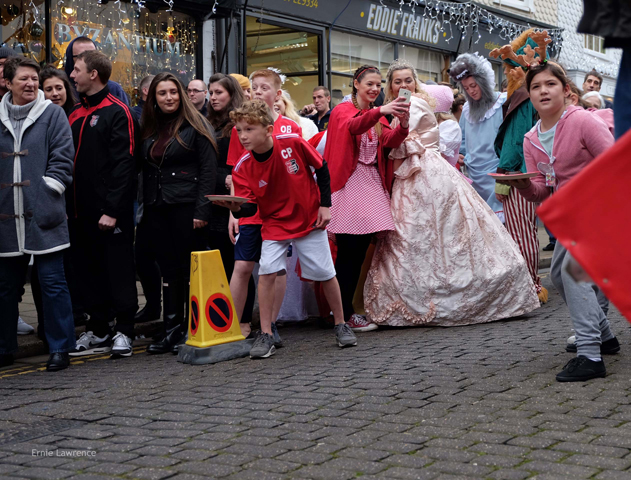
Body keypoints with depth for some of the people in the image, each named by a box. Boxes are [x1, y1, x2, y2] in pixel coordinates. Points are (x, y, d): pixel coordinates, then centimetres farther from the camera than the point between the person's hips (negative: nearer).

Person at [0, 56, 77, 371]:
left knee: (52, 282, -2)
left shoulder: (52, 114, 1)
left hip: (43, 215, -4)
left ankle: (60, 349, 7)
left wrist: (47, 192, -9)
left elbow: (63, 159, -1)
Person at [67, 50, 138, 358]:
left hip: (110, 212, -8)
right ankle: (98, 330, 21)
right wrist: (67, 205, 8)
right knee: (88, 271, 12)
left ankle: (123, 331, 9)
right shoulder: (76, 114, 15)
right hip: (81, 211, 8)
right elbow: (68, 161, 17)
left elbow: (123, 165, -14)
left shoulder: (117, 112, -8)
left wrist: (112, 210, -19)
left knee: (118, 270, 1)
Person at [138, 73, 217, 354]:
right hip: (157, 210, 5)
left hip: (185, 208, -5)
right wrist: (144, 210, 9)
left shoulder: (194, 126, -2)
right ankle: (171, 331, 12)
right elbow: (145, 171, 17)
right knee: (168, 269, 7)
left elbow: (208, 170, -7)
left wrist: (201, 211, -14)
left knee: (189, 268, -1)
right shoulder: (150, 130, 15)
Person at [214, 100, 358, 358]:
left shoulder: (292, 142, -19)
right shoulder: (242, 167, -13)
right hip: (274, 224, 1)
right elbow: (250, 206, -14)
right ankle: (266, 335, -5)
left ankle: (341, 325, 25)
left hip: (310, 219, -1)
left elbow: (322, 168, -4)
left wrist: (325, 205, -5)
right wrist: (236, 209, -37)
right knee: (266, 272, -16)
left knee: (325, 273, 4)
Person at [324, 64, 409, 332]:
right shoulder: (343, 111, 1)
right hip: (349, 185, -7)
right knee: (348, 251, -10)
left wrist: (403, 125, -21)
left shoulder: (378, 116, 19)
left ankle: (347, 308, 13)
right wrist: (381, 111, -39)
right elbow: (354, 126, -23)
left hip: (372, 185, 7)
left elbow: (389, 141, 0)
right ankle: (345, 315, -8)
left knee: (361, 249, 6)